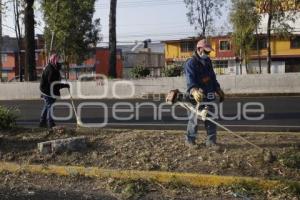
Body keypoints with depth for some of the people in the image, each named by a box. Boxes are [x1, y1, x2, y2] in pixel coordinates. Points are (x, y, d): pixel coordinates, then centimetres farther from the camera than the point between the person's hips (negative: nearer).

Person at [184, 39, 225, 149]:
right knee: (194, 119, 2)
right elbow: (190, 78, -28)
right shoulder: (191, 63, -12)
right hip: (197, 96, -7)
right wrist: (194, 90, -45)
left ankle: (211, 141, 15)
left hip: (209, 95, 7)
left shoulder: (208, 61, 15)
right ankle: (190, 140, 18)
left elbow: (213, 77, 26)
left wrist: (218, 89, 24)